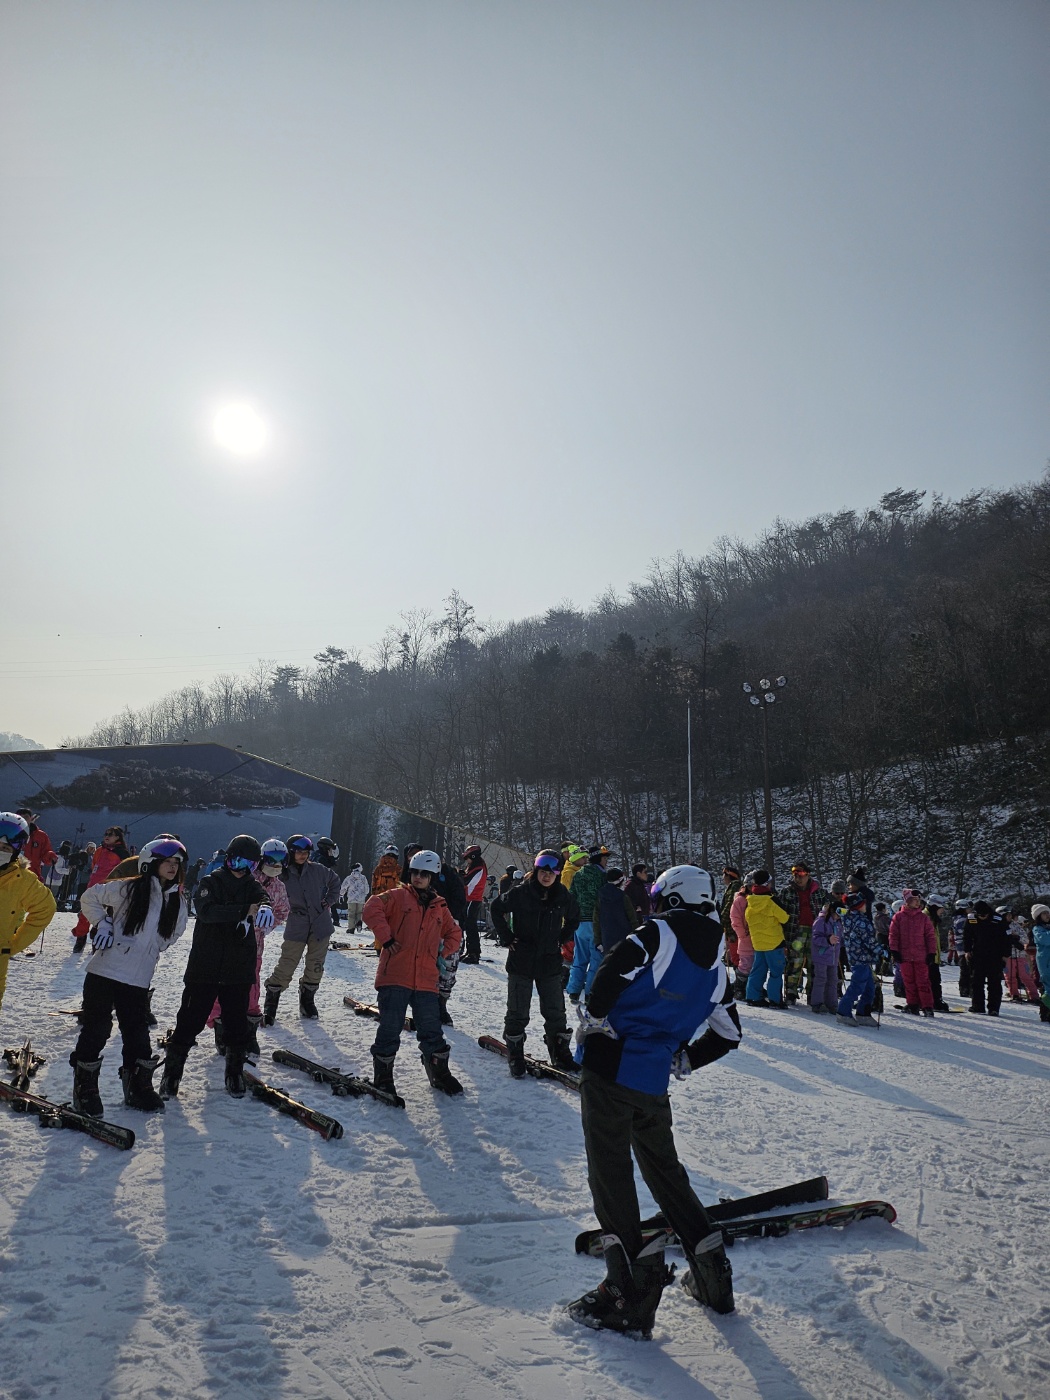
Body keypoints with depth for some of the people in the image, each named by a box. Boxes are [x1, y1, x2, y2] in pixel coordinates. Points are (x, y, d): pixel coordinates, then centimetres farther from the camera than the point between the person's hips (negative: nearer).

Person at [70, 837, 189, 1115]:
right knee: (96, 1029, 3)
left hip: (139, 978, 4)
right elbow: (91, 897, 5)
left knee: (137, 1034, 10)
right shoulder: (128, 889, -8)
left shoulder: (179, 901, 4)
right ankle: (85, 1088, 18)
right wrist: (103, 925, -5)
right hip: (105, 970, -4)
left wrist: (150, 949, 9)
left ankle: (138, 1087, 25)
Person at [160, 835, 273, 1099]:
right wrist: (244, 911, -29)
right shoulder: (210, 883, -2)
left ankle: (235, 1072, 25)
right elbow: (206, 911, -20)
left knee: (237, 1024, 10)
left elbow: (263, 899, -15)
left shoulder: (252, 887, 6)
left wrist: (265, 908, -41)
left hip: (239, 970, 2)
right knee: (189, 1021, 2)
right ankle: (171, 1072, 16)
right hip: (204, 966, -2)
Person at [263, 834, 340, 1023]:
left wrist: (329, 900, 10)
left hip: (320, 926, 2)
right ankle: (271, 1003, 9)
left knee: (315, 968, 8)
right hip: (296, 928, -2)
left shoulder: (317, 870, -1)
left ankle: (307, 1000, 27)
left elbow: (334, 880, 17)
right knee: (285, 967, -4)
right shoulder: (283, 875, -7)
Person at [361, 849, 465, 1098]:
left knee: (432, 1030, 8)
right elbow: (372, 909, -11)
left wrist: (443, 955, 14)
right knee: (390, 1028, 0)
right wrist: (386, 938, -13)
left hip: (426, 981, 4)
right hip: (394, 976, -3)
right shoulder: (398, 896, 3)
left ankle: (439, 1072, 25)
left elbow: (454, 933, 29)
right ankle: (383, 1076, 15)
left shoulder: (439, 907, 16)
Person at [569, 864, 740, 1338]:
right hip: (654, 1083, 7)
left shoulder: (661, 933, -8)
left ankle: (629, 1287, 0)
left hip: (610, 1066, -6)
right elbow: (728, 1034, 18)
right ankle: (712, 1269, 28)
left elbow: (615, 969, -23)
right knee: (664, 1169, 23)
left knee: (610, 1172, 0)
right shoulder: (714, 964, 12)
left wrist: (594, 1018, -8)